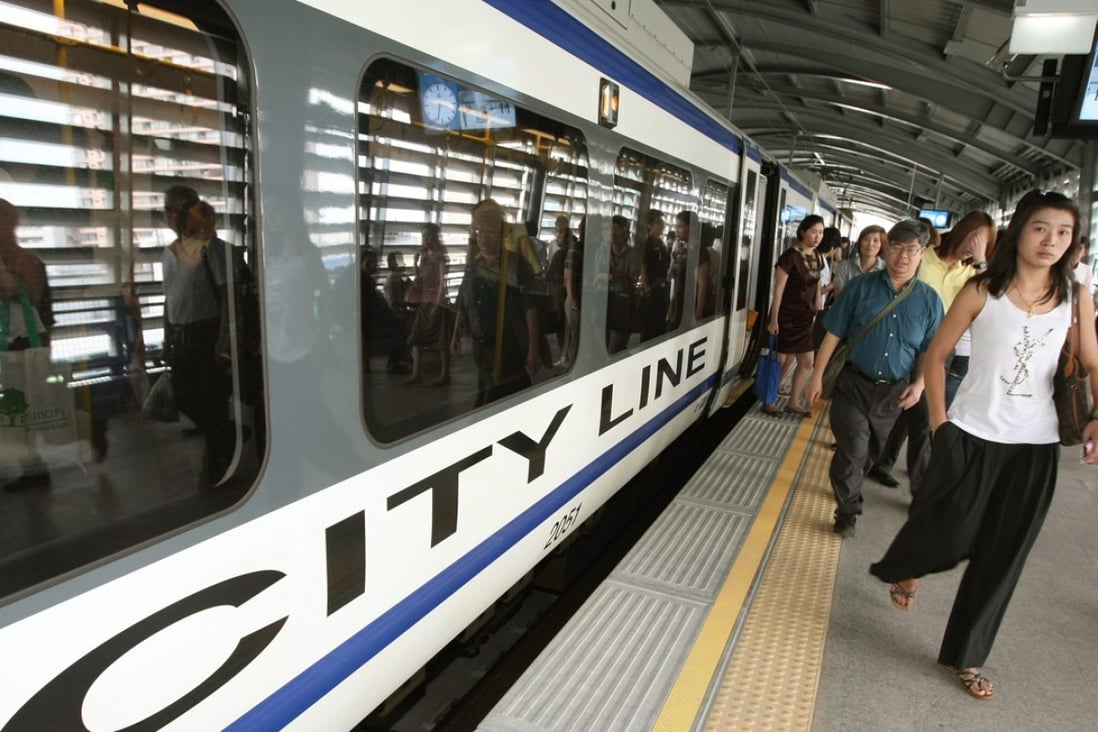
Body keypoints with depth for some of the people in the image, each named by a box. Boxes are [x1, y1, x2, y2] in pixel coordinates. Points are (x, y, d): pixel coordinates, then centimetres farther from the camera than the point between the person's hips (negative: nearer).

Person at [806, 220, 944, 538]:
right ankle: (847, 511, 12)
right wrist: (818, 375, -5)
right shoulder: (861, 287, -5)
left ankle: (848, 487, 44)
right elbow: (834, 334, -3)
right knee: (852, 451, -4)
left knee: (872, 451, 19)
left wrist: (918, 385, -9)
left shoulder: (929, 299, 0)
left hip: (894, 392, 3)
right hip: (853, 384, -3)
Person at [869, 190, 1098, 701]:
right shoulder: (982, 291, -6)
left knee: (1001, 558, 10)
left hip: (1036, 445, 3)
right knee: (947, 536, 2)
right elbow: (937, 355, -2)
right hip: (972, 436, -3)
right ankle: (905, 570, 40)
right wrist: (938, 422, -7)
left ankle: (965, 656, 28)